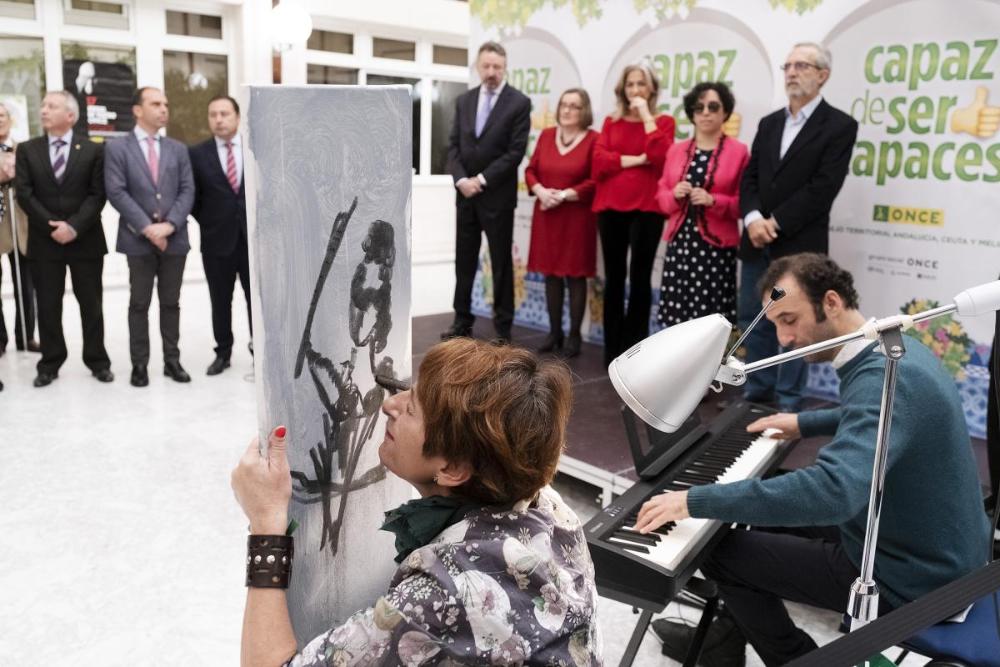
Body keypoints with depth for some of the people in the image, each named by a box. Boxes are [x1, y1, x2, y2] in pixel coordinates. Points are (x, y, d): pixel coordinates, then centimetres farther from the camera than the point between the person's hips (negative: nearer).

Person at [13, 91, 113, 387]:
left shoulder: (93, 150, 3)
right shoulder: (27, 150, 7)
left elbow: (97, 195, -4)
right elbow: (24, 194, -1)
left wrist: (74, 226, -16)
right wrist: (51, 226, -13)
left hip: (85, 240, -1)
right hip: (43, 241, 1)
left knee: (91, 304, 5)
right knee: (48, 306, 6)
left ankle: (98, 361, 16)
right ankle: (50, 364, 17)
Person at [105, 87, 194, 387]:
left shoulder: (178, 149, 11)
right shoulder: (117, 148, 1)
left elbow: (187, 191, 2)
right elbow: (116, 192, -8)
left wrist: (169, 225, -12)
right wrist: (147, 227, -16)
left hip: (174, 238, 3)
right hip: (138, 239, -3)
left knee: (171, 303, 9)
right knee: (139, 304, 4)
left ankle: (172, 361, 17)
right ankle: (140, 365, 12)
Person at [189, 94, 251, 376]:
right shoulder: (197, 153, 1)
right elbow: (191, 196, 7)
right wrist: (207, 222, 2)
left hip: (254, 237, 0)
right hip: (217, 240, 1)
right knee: (220, 302, 9)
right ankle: (223, 353, 22)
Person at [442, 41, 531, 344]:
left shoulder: (519, 102, -5)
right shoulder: (464, 101, 11)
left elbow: (516, 151, -11)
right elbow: (453, 145, 7)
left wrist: (482, 180, -14)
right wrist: (461, 179, -9)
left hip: (497, 196, -4)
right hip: (465, 193, 5)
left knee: (501, 263, 3)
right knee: (464, 260, 10)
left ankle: (503, 327, 11)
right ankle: (463, 320, 21)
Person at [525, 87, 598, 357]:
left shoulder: (593, 139, -6)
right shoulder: (546, 135, 10)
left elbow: (597, 180, -11)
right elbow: (531, 170, 9)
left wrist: (565, 195, -17)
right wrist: (540, 191, -10)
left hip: (577, 217, -5)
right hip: (546, 216, 5)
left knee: (575, 275, 1)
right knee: (551, 274, 9)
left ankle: (575, 334, 11)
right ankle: (554, 331, 19)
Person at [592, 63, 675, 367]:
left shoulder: (663, 121, 6)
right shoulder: (611, 122, 13)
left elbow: (661, 157, -13)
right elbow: (599, 161, -1)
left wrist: (647, 117, -9)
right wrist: (636, 159, -10)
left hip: (646, 209, -2)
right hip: (610, 207, 3)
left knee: (640, 277, -1)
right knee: (614, 277, 6)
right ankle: (612, 349, 14)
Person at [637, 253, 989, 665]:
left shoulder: (885, 377, -31)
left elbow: (833, 490, -45)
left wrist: (697, 501, -41)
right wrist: (805, 423, 28)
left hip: (910, 577, -10)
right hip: (937, 551, 10)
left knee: (722, 552, -2)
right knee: (775, 502, 21)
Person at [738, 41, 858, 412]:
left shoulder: (840, 125, -4)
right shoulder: (769, 123, 14)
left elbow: (822, 188, -13)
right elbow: (749, 177, 7)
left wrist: (776, 224, -17)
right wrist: (753, 219, -12)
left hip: (799, 245, -5)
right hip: (758, 242, 6)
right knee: (753, 321, 11)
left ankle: (788, 404, 15)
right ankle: (757, 392, 25)